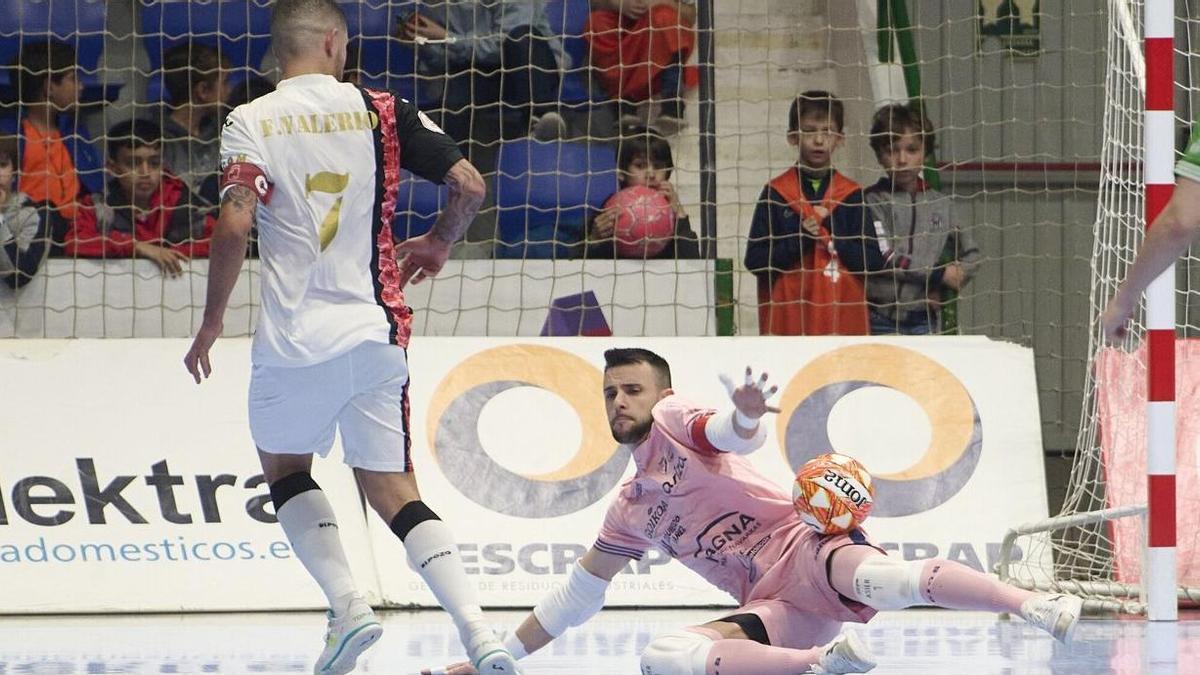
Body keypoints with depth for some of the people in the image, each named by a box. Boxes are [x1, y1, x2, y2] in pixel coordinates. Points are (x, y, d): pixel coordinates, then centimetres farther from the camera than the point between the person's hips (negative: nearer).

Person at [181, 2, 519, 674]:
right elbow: (470, 184, 0)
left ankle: (348, 604, 1)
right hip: (377, 331, 2)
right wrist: (436, 245, 20)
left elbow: (235, 225, -14)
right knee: (393, 489, 10)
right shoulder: (382, 111, 5)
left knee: (284, 467, 22)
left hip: (294, 339, -2)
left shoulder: (250, 122, -2)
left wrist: (212, 321, -3)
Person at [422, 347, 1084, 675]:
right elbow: (574, 597, 34)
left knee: (882, 580, -40)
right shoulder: (630, 509, 27)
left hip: (804, 547, -5)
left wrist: (745, 415, -41)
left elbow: (737, 435, -15)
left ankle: (1042, 609, -41)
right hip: (776, 611, 5)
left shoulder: (674, 422, 8)